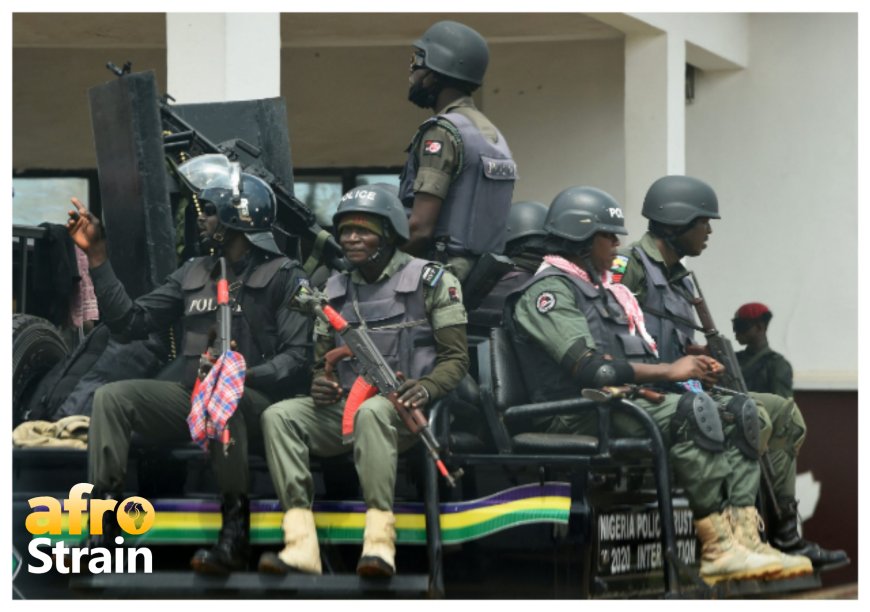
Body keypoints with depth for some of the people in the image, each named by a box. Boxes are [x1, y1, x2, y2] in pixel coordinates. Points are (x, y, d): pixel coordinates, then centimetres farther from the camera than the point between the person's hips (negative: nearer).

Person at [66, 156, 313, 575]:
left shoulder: (282, 277, -3)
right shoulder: (193, 274, 15)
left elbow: (298, 360, -12)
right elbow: (130, 323, 9)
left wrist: (245, 374, -30)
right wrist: (97, 257, 5)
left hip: (257, 402, -6)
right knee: (112, 396, -15)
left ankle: (234, 534, -35)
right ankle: (100, 531, -22)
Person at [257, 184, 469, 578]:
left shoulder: (431, 281, 4)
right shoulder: (335, 290, 19)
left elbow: (456, 357, 0)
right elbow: (322, 358, 22)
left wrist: (426, 387, -22)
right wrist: (320, 384, -3)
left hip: (402, 409, -5)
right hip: (345, 408, 5)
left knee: (371, 412, -40)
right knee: (279, 416, -23)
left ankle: (379, 541, -48)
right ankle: (301, 544, -36)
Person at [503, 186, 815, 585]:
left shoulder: (602, 291, 27)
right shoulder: (549, 290, -5)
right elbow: (589, 367, -18)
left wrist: (689, 368, 1)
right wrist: (668, 371, -15)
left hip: (621, 402, 10)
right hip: (577, 415, -9)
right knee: (688, 412, -32)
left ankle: (741, 534, -25)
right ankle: (719, 544, -35)